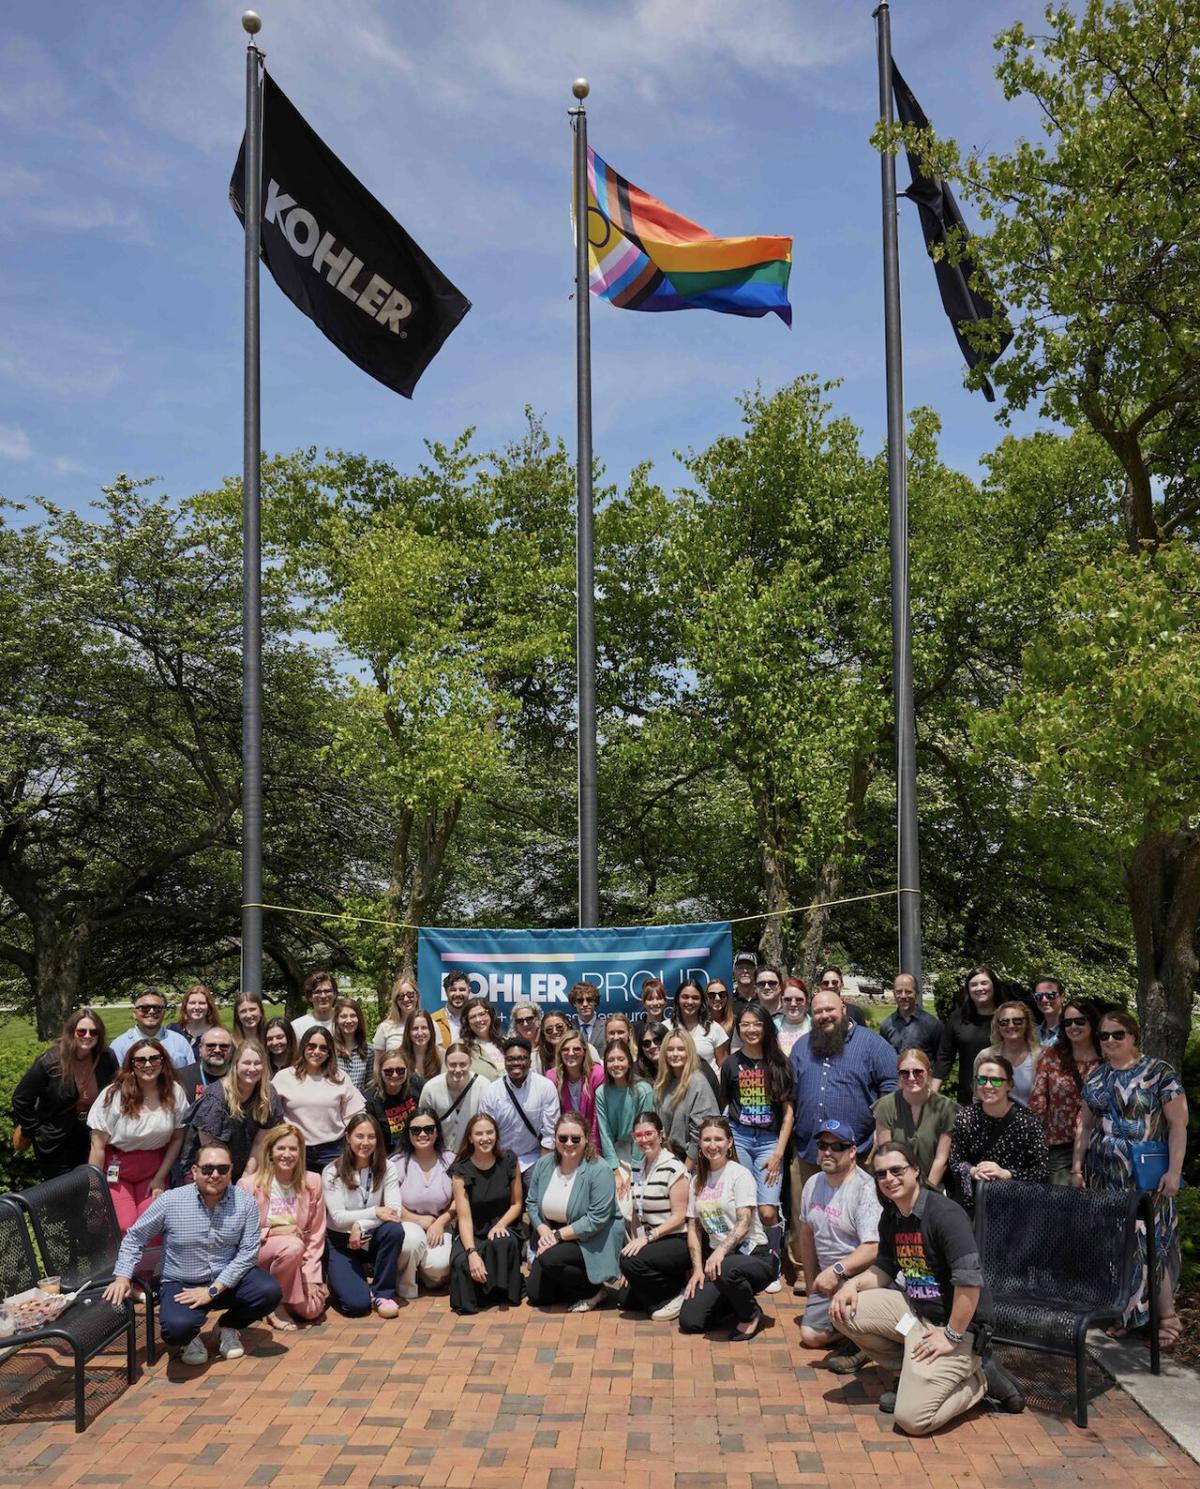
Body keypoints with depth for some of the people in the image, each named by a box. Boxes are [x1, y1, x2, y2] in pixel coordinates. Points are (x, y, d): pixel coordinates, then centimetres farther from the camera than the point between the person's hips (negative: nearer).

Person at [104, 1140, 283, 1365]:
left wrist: (213, 1290, -18)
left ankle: (228, 1326, 11)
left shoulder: (245, 1202, -10)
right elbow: (134, 1238, 2)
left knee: (270, 1291, -23)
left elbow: (248, 1252, -11)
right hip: (181, 1285, -2)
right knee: (176, 1328, -33)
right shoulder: (170, 1201, -11)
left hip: (228, 1280, 2)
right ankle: (189, 1337, 10)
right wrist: (122, 1277, -10)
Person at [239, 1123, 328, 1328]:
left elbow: (316, 1236, -1)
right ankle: (274, 1303, -12)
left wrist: (311, 1277, -8)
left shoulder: (312, 1183, -3)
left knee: (312, 1310, -17)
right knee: (293, 1245, -35)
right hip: (257, 1257, -4)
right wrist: (274, 1231, -22)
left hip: (297, 1262, 4)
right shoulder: (249, 1185, -12)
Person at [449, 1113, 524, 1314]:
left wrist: (500, 1225, -16)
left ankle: (501, 1290, -12)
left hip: (502, 1227, 1)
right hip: (472, 1232, -1)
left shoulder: (509, 1161, -2)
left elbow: (517, 1203, 5)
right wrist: (472, 1252, -28)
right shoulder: (461, 1170, -7)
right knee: (462, 1263, -33)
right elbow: (464, 1217, -13)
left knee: (503, 1243, -36)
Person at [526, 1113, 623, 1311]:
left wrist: (559, 1235, -22)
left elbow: (596, 1219, -24)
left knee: (550, 1259, -31)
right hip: (551, 1235, 6)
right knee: (536, 1296, -1)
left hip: (591, 1241, -6)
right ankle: (574, 1284, 27)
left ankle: (595, 1291, -5)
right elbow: (532, 1203, 4)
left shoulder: (599, 1170, -20)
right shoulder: (544, 1165, -1)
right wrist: (543, 1231, -14)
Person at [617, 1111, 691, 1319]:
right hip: (651, 1242, 8)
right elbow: (636, 1214, 9)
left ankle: (676, 1294, -7)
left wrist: (646, 1239, -22)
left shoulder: (673, 1168, -14)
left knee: (632, 1262, -29)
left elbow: (678, 1218, -16)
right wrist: (634, 1242, -3)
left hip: (678, 1241, -8)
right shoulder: (637, 1169, 9)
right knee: (626, 1299, 1)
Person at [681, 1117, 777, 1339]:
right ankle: (735, 1302, 18)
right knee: (689, 1322, -13)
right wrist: (697, 1269, -1)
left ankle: (751, 1315, -7)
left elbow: (744, 1223, -16)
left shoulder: (740, 1175, -7)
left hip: (753, 1254, -5)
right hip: (716, 1257, 5)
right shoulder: (697, 1181, 12)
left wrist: (721, 1251, -31)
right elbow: (693, 1228, 10)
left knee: (726, 1269, -40)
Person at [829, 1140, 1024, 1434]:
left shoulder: (945, 1215, -22)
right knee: (844, 1311, -5)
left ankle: (980, 1377, 7)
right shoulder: (890, 1217, 6)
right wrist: (853, 1284, -5)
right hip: (913, 1309, 8)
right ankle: (908, 1375, 11)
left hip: (954, 1322, -8)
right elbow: (885, 1268, 15)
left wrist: (952, 1336, -20)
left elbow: (970, 1281, -26)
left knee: (912, 1419, -17)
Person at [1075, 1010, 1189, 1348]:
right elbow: (1085, 1126, 16)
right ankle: (1120, 1312, 16)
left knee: (1148, 1242, -5)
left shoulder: (1158, 1072, -5)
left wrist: (1174, 1171, -13)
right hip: (1103, 1176, 5)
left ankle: (1167, 1319, 7)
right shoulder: (1096, 1078, 10)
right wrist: (1077, 1167, 11)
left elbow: (1178, 1124, -7)